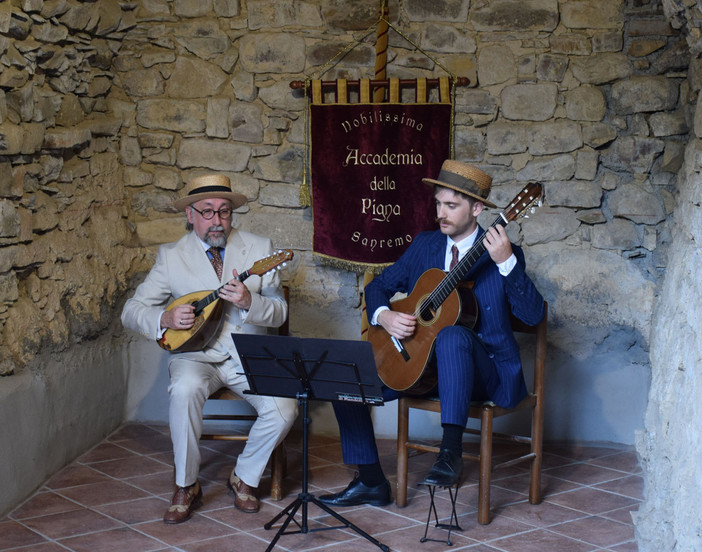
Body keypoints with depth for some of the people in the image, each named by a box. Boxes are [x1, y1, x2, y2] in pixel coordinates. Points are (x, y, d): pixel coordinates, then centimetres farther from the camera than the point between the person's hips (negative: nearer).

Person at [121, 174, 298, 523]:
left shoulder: (258, 249, 4)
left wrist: (249, 302, -24)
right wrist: (164, 319, -19)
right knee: (185, 390, -34)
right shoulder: (171, 256, 3)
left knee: (284, 409, -25)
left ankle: (244, 478, 4)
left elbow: (279, 313, -3)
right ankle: (186, 487, -13)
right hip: (195, 354, -1)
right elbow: (132, 311, 2)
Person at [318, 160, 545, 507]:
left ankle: (451, 452, -40)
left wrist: (506, 262, -32)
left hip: (482, 372, -6)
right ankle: (371, 482, 3)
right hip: (419, 361, 6)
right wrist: (384, 316, -9)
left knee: (452, 335, -39)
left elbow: (533, 316, -18)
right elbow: (378, 287, 15)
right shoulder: (424, 245, 10)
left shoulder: (502, 254, -5)